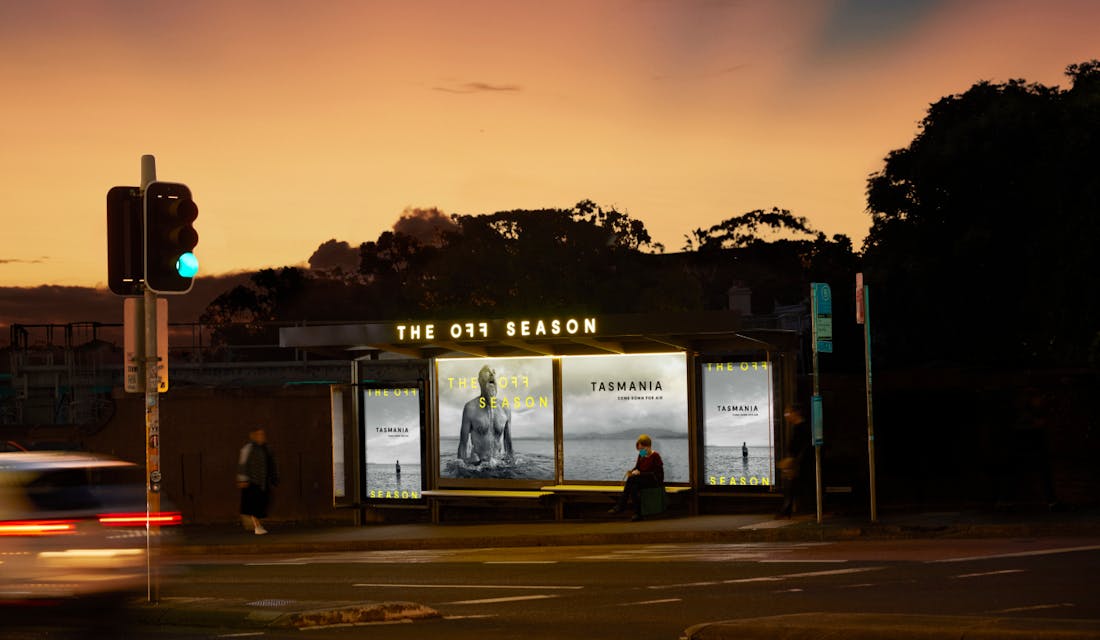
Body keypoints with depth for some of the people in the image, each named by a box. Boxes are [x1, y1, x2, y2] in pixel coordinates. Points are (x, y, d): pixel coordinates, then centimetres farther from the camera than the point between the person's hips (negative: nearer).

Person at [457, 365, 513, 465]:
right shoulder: (470, 408, -4)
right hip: (476, 464, -3)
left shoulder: (505, 409, 5)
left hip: (500, 464, 3)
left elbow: (508, 442, 13)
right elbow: (463, 442, -1)